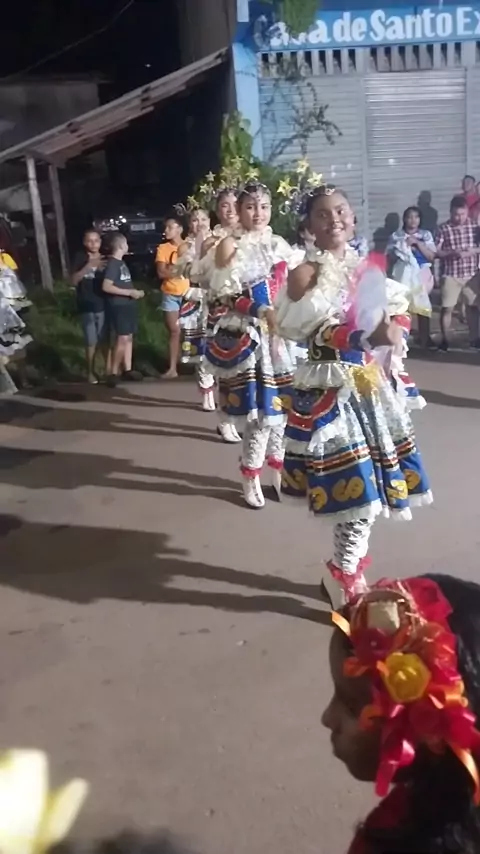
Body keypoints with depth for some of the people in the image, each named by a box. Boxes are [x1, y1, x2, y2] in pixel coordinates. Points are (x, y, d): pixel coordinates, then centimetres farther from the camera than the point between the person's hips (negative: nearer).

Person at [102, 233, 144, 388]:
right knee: (122, 339, -11)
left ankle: (127, 370, 17)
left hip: (127, 305, 9)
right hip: (118, 306, -9)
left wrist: (135, 292, 10)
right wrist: (129, 292, -21)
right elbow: (106, 287, -22)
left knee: (128, 338, 10)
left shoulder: (121, 262, 14)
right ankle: (113, 373, -5)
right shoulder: (112, 263, -14)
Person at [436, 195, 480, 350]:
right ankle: (445, 339, 12)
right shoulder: (444, 229, -7)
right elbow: (436, 252, -7)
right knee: (447, 308, -1)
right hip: (451, 275, -2)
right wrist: (452, 252, -21)